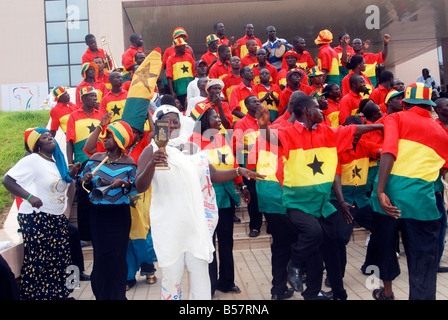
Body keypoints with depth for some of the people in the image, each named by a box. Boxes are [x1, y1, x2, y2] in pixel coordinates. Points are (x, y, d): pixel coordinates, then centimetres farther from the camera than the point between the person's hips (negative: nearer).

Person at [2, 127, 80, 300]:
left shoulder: (57, 161, 14)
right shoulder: (32, 160, -10)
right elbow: (7, 180, -14)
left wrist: (71, 173, 7)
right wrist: (29, 197, -26)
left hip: (58, 219, 8)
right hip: (36, 219, -8)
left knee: (60, 260, 10)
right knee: (38, 262, -4)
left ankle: (58, 294, 23)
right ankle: (34, 295, 9)